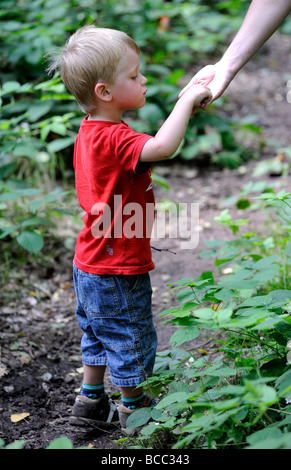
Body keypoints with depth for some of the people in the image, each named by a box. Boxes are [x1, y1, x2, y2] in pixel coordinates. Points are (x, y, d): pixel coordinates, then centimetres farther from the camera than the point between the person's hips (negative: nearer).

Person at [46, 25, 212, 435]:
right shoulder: (113, 138, -28)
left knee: (99, 335, 24)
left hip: (91, 265, 9)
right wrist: (188, 98, -34)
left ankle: (90, 401, 37)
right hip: (118, 269, -9)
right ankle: (133, 409, 29)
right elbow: (162, 147, -45)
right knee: (130, 339, 11)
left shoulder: (90, 132, 3)